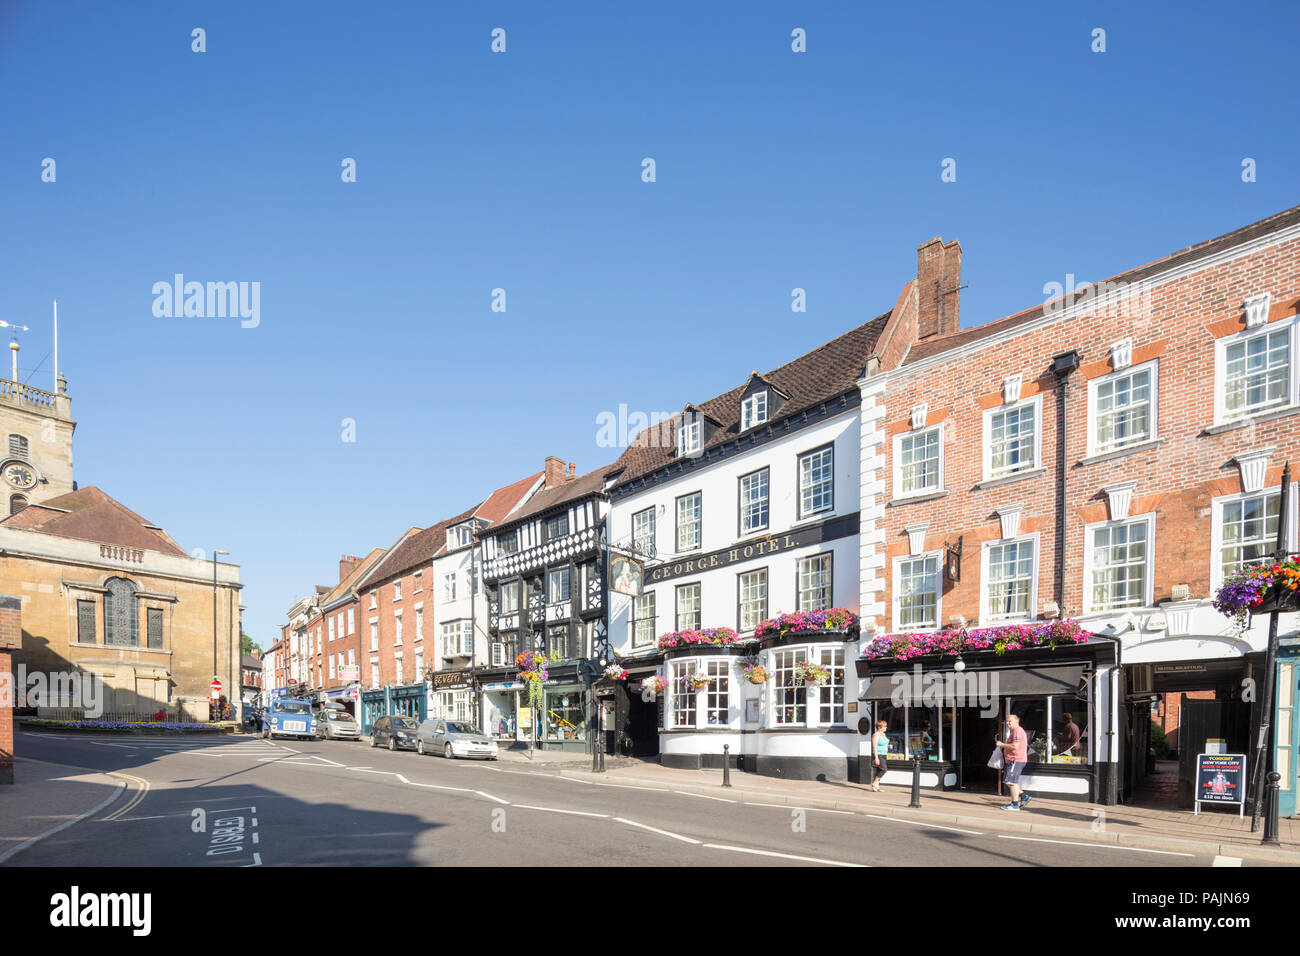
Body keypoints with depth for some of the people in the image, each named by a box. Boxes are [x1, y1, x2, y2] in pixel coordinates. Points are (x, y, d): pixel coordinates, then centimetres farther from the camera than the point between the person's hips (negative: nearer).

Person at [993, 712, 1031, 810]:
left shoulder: (1017, 731, -14)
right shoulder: (1013, 731, 21)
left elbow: (1015, 746, -23)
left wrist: (1002, 744, -13)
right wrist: (1003, 745, 16)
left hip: (1016, 760, -11)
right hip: (1011, 760, 11)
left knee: (1011, 781, -9)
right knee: (1007, 781, 14)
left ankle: (1014, 804, -6)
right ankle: (1023, 796, 18)